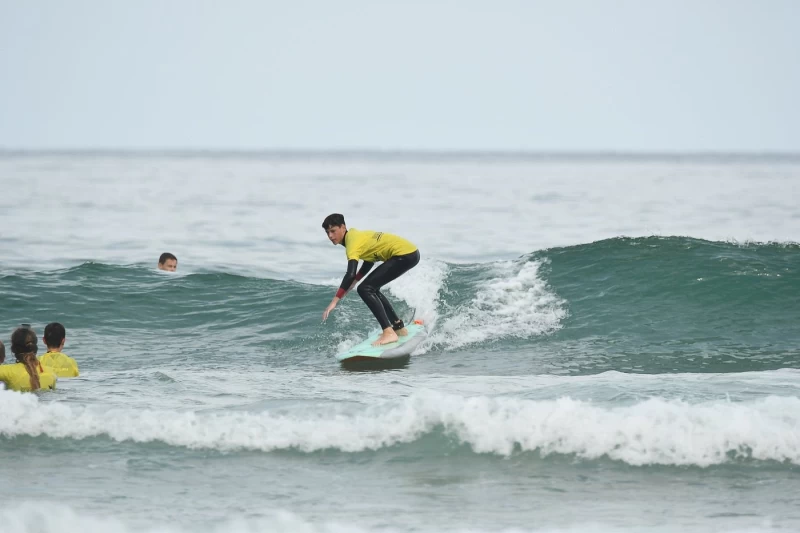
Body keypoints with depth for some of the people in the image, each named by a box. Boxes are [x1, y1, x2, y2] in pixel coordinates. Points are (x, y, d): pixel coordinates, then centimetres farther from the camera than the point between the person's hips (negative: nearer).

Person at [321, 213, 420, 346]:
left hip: (405, 255, -10)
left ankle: (388, 332, -22)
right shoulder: (355, 235, 13)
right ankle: (399, 327, 27)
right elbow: (369, 262, 26)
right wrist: (351, 284, 18)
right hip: (410, 252, 10)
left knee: (365, 289, -14)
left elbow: (350, 274, -27)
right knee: (372, 288, 21)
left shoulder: (353, 243, -16)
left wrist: (334, 301, -30)